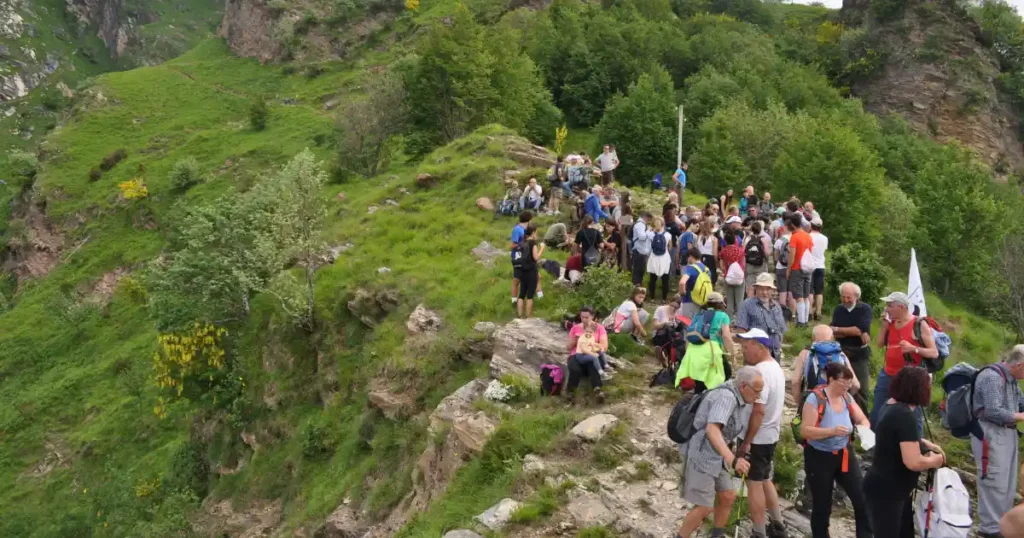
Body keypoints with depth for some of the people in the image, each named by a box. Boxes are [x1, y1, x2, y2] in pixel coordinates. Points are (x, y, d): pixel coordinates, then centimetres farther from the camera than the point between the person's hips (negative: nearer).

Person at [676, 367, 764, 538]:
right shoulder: (726, 397, -27)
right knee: (705, 507, -4)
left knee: (728, 497, 14)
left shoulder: (742, 401, 3)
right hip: (702, 455, -9)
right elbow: (712, 429, -42)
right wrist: (732, 459, -53)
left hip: (717, 456, 9)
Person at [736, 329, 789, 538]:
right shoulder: (775, 367, 8)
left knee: (755, 484, 1)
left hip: (757, 438, -10)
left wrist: (746, 441, -22)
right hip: (770, 434, 10)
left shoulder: (760, 371, -24)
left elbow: (758, 411, -28)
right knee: (764, 480, 21)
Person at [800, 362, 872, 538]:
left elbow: (863, 420, 8)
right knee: (822, 507, 8)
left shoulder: (847, 398, -1)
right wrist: (832, 431, -33)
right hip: (819, 458, -5)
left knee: (863, 499, -1)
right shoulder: (815, 398, -18)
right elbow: (804, 431, -22)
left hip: (845, 455, 5)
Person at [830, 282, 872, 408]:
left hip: (860, 354, -3)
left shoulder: (865, 309, -6)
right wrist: (854, 332, -20)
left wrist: (838, 329, -10)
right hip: (842, 352, 3)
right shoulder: (838, 309, 4)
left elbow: (860, 330, -20)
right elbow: (834, 333, -7)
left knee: (861, 388, 0)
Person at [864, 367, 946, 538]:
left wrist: (928, 445, 12)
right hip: (885, 491, -10)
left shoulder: (895, 408, 6)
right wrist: (935, 460, -10)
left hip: (895, 489, 10)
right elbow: (914, 462, -30)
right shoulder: (905, 415, -25)